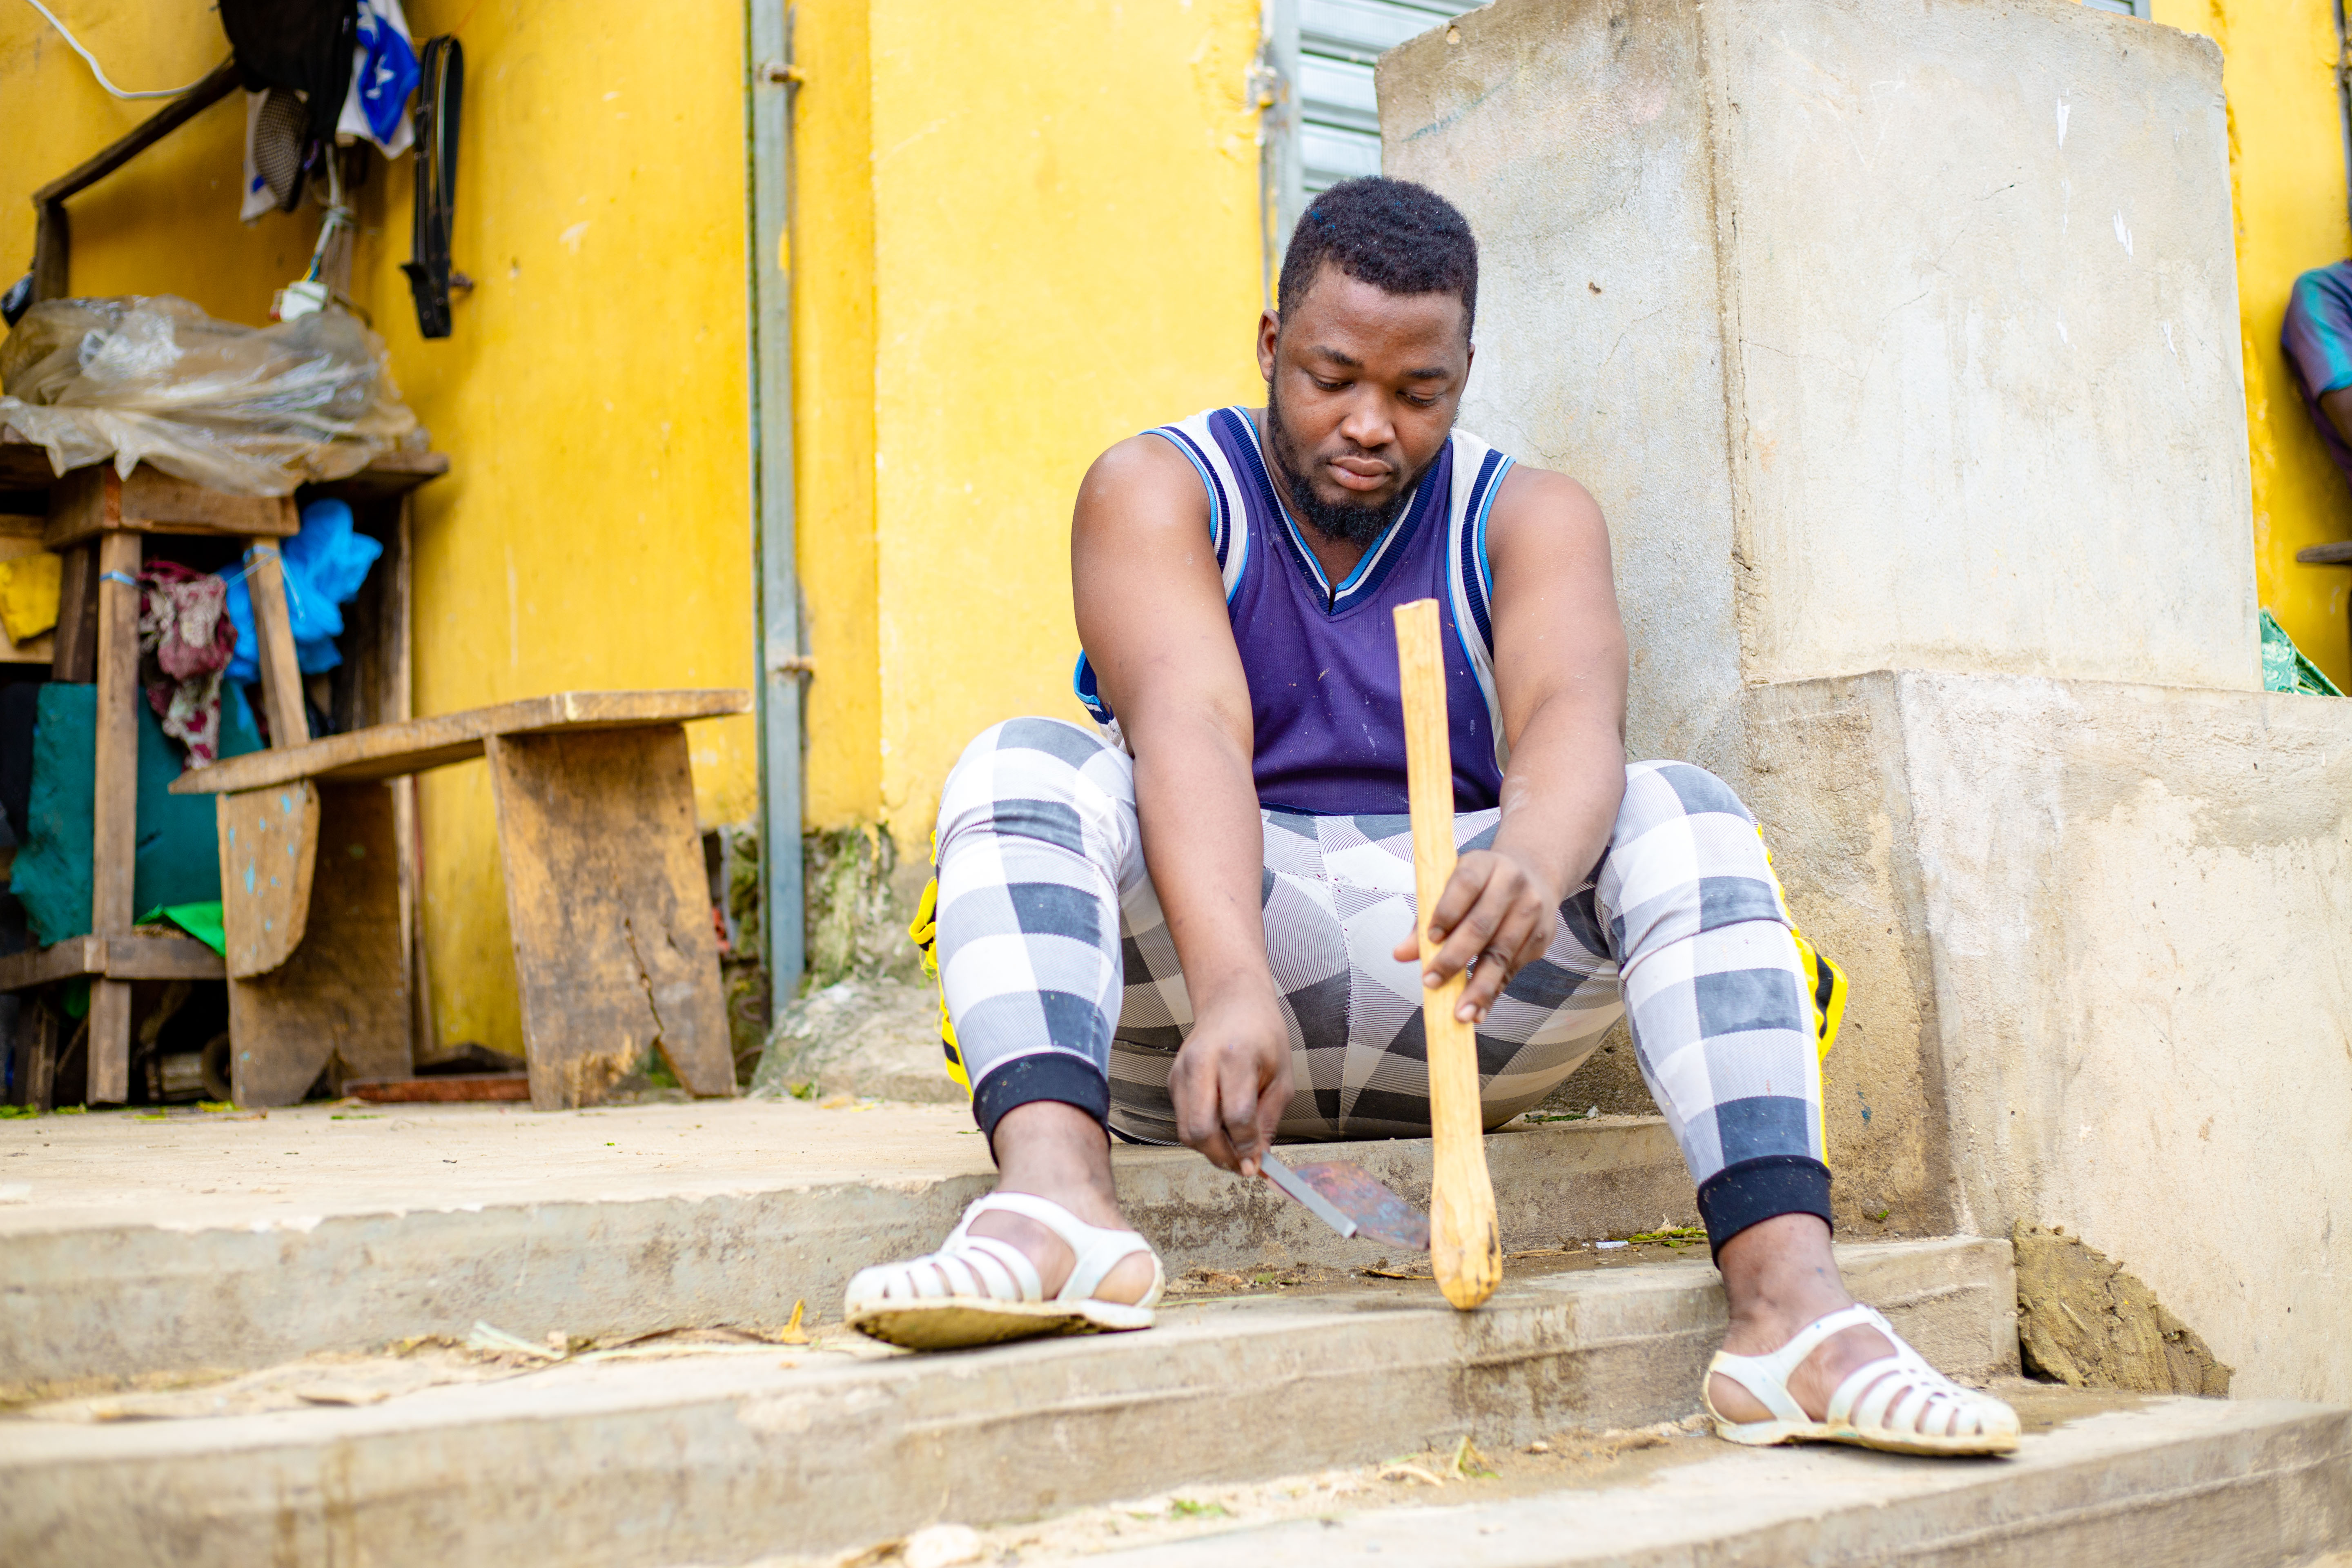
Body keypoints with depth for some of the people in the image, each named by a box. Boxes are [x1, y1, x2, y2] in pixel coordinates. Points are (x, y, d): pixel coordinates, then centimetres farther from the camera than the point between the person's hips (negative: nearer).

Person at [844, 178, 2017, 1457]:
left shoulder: (1529, 520, 6)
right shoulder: (1159, 489, 2)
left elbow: (1570, 722, -16)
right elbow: (1188, 728, -18)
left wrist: (1530, 867, -41)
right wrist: (1231, 988, -37)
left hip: (1450, 995, 1)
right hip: (1210, 955, -1)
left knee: (1681, 817, -22)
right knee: (1021, 768, -24)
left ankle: (1789, 1301, -40)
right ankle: (1057, 1194, -49)